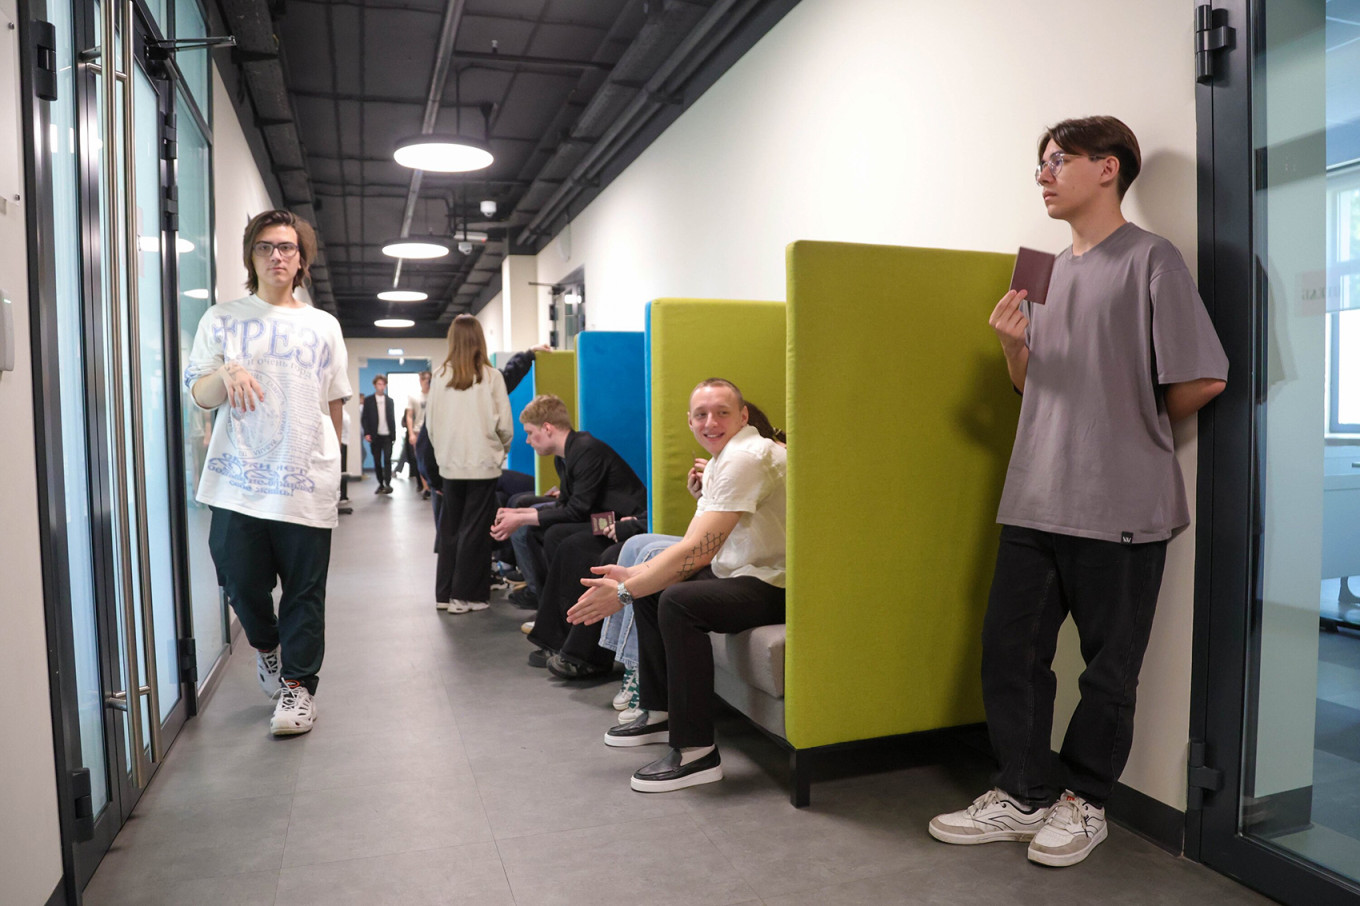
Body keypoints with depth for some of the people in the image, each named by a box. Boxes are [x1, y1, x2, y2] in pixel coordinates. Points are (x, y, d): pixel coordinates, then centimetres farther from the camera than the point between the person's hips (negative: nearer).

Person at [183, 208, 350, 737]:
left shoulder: (323, 326, 12)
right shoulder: (222, 320, 9)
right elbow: (200, 396, 4)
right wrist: (226, 373, -17)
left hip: (305, 480, 0)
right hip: (239, 477, 0)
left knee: (305, 589, 1)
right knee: (241, 579, 3)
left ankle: (299, 685, 14)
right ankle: (266, 644, 34)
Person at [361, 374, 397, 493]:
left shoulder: (390, 400, 11)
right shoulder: (368, 400, 4)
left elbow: (393, 418, 11)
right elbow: (364, 418, 1)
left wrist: (394, 434, 5)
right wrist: (366, 433, -9)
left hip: (387, 435, 0)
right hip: (375, 436, 0)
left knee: (387, 459, -10)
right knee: (377, 461, 4)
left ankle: (388, 484, -12)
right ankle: (380, 484, 12)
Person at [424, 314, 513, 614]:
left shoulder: (440, 377, -2)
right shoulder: (491, 376, -8)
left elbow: (430, 423, 2)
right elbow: (505, 424, -6)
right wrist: (502, 448, 13)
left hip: (450, 464, 3)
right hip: (482, 463, -3)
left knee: (450, 530, 14)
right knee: (475, 531, 6)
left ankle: (445, 594, 20)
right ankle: (465, 596, 9)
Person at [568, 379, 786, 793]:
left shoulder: (745, 458, -21)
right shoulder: (721, 460, 12)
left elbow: (698, 552, -28)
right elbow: (693, 548, 8)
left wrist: (623, 593, -23)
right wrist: (632, 576, -6)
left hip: (776, 586, -11)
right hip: (742, 574, 11)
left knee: (677, 602, -29)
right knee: (651, 589, 14)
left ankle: (696, 752, -19)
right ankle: (659, 712, 24)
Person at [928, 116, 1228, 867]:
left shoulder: (1150, 260, -6)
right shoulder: (1048, 271, 15)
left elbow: (1202, 380, -10)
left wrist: (1135, 429, 4)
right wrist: (1012, 345, -1)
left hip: (1119, 506, -6)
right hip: (1035, 499, 7)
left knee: (1107, 666, 7)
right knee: (1009, 649, 8)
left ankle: (1083, 802, 25)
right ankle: (1025, 796, 22)